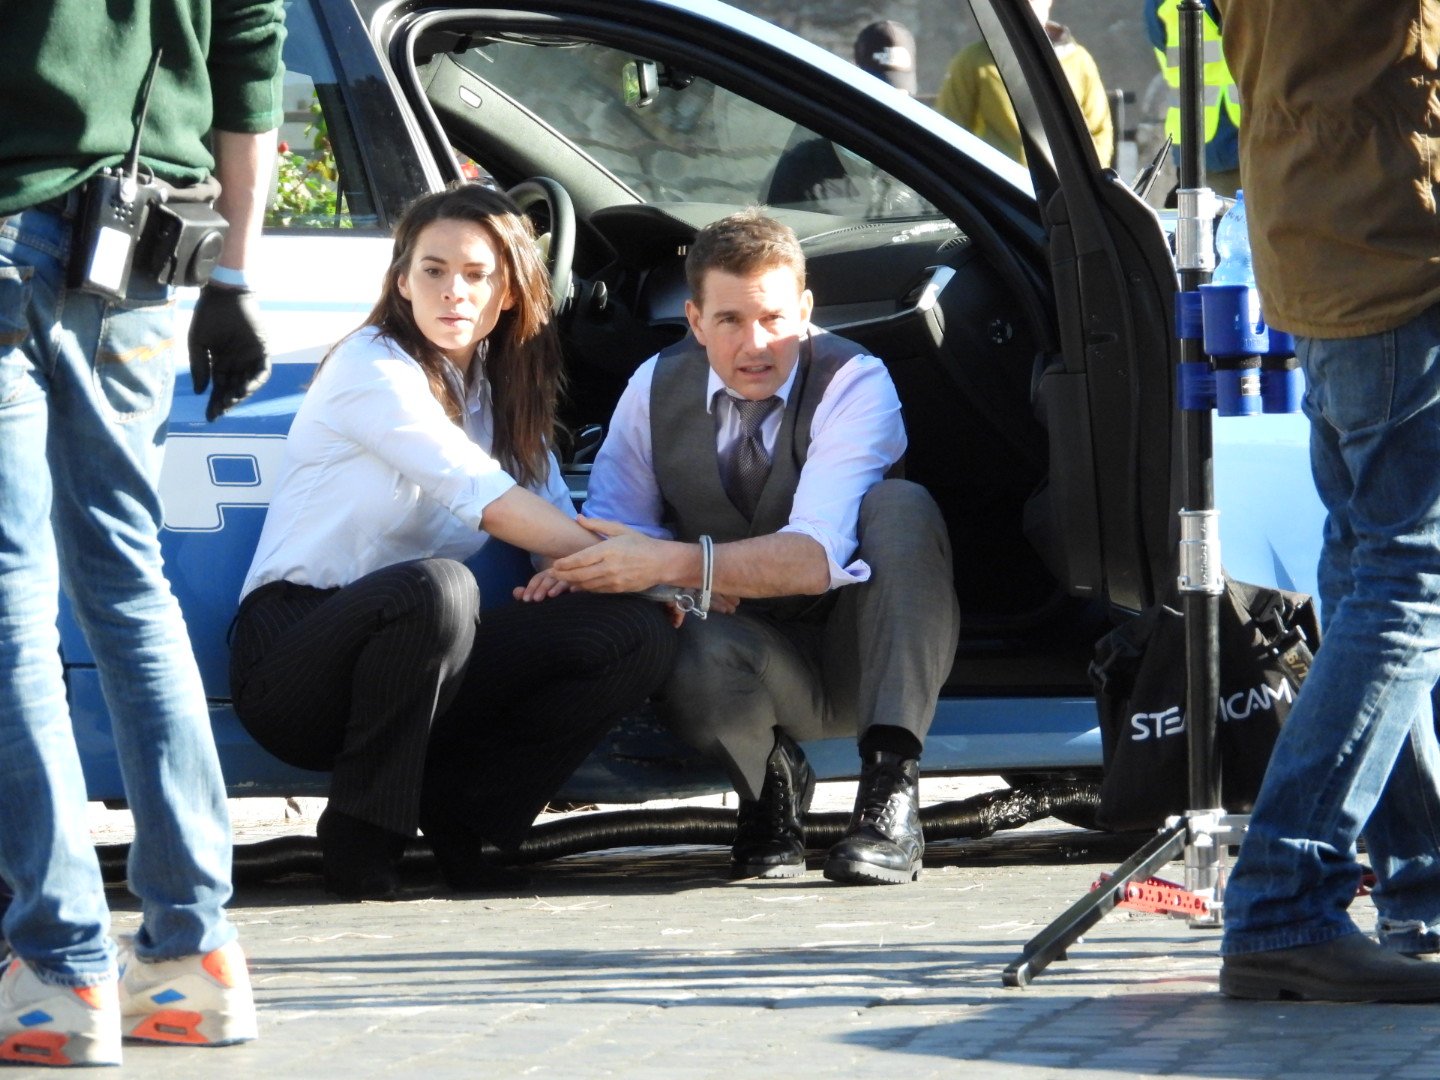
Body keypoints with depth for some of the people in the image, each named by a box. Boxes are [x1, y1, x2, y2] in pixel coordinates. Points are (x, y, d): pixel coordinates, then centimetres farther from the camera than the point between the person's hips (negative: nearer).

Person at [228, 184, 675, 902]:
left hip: (421, 667, 6)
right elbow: (484, 499, -18)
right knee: (436, 585, -40)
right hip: (293, 646, -6)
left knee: (638, 634, -13)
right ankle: (359, 842, -21)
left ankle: (455, 815, -3)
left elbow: (558, 515, 9)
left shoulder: (502, 392, 14)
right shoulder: (373, 367, -9)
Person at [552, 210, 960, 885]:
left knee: (899, 505, -32)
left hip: (861, 655, -2)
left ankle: (891, 786, -35)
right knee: (686, 657, -35)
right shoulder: (655, 390, -4)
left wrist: (674, 564, -45)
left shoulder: (854, 384, -18)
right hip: (760, 662, 2)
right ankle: (770, 783, 0)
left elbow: (818, 556, -32)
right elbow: (609, 534, -4)